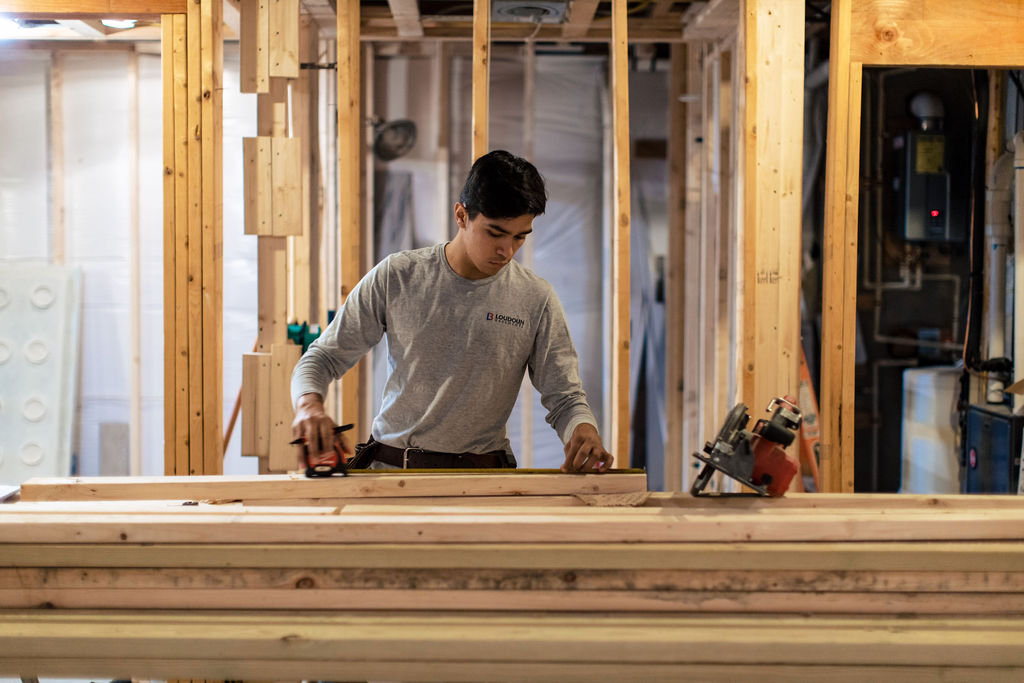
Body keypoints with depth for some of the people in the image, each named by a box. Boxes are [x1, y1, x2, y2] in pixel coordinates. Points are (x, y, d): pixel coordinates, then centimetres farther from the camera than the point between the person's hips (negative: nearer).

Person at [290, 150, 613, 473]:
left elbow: (565, 397, 4)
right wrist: (309, 404, -18)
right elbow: (322, 358, 4)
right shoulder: (396, 277, -1)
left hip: (482, 478, 1)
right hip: (390, 470, -1)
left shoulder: (536, 300, -1)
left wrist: (584, 428, -20)